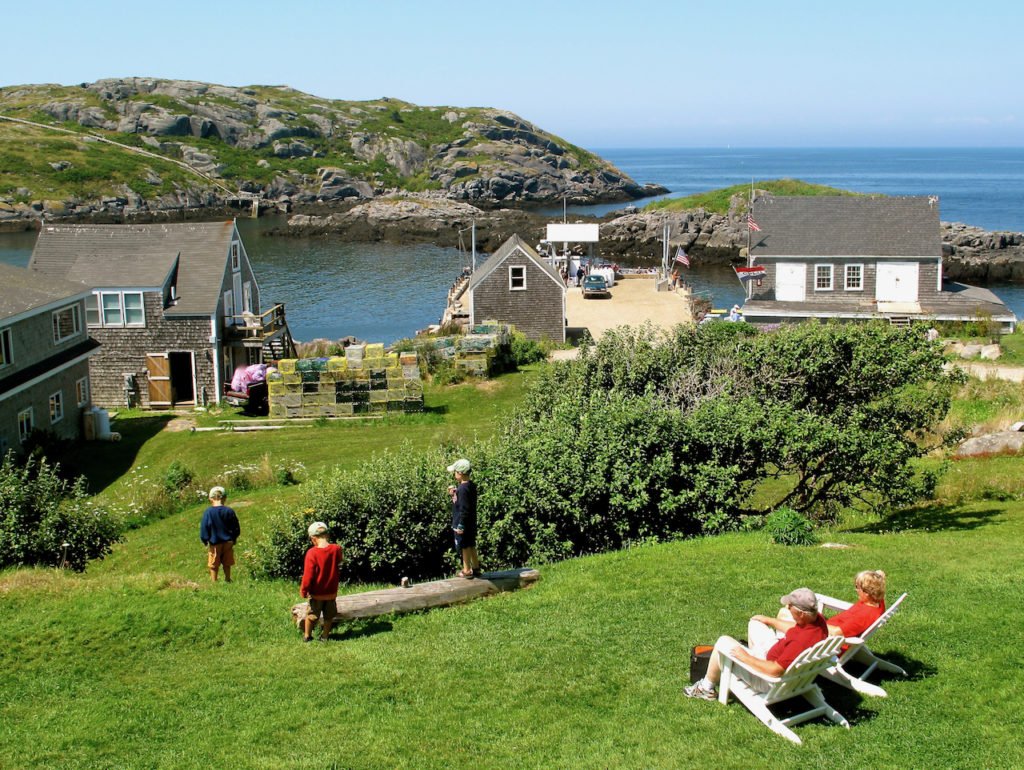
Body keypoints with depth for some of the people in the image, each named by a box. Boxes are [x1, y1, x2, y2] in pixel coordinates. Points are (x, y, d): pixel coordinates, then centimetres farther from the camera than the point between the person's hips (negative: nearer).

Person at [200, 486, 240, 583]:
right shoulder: (229, 511, -5)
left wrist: (205, 540, 7)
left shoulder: (208, 512, -12)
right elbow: (236, 528, 3)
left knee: (214, 566, 9)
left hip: (215, 543, -3)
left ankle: (214, 582, 13)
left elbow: (204, 528, -8)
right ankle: (228, 580, 26)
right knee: (227, 564, 17)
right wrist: (234, 538, 19)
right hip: (228, 542, 3)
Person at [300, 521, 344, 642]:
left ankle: (307, 635, 31)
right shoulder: (336, 549, -12)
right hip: (331, 592, 2)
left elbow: (308, 575, -16)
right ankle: (325, 636, 29)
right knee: (329, 616, 19)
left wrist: (303, 591, -5)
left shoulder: (312, 553, -21)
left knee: (311, 614, 18)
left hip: (316, 593, -2)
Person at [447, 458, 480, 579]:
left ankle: (466, 571, 14)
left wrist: (460, 525, -21)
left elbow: (464, 509, -25)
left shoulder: (463, 488, -24)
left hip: (463, 523, -9)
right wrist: (454, 494, 12)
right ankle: (476, 568, 28)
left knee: (465, 546, 3)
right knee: (471, 546, 19)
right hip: (471, 523, 9)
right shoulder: (471, 485, 6)